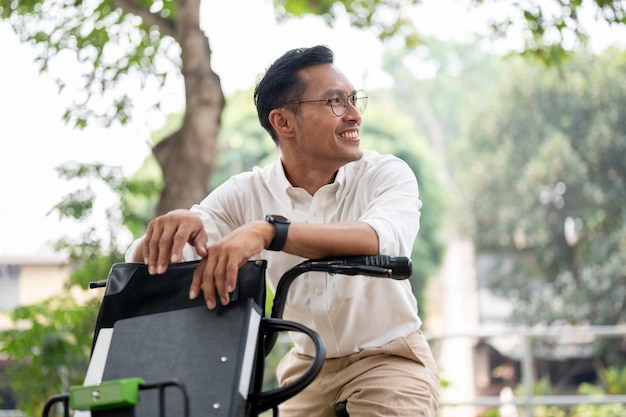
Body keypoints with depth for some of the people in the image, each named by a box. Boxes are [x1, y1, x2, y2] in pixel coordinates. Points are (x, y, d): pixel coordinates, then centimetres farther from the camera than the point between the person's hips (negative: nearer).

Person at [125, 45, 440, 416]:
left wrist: (268, 231, -50)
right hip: (308, 366, 2)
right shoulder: (246, 194, -7)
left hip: (388, 358, -2)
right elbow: (143, 262, -15)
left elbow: (384, 238, -37)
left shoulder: (387, 174, -13)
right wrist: (171, 227, -40)